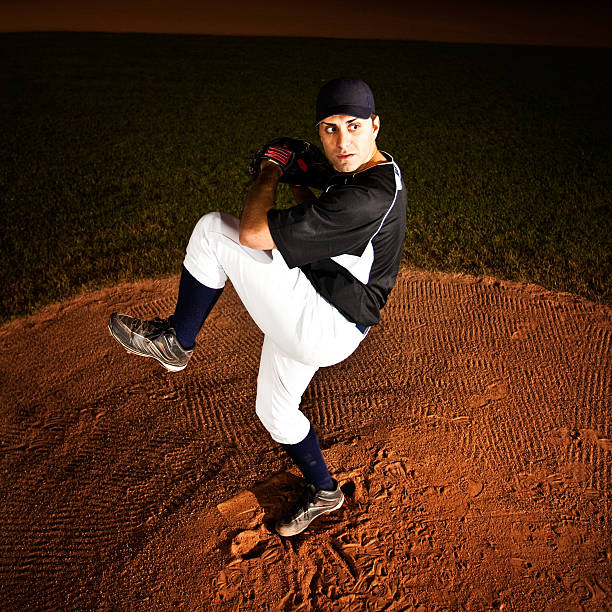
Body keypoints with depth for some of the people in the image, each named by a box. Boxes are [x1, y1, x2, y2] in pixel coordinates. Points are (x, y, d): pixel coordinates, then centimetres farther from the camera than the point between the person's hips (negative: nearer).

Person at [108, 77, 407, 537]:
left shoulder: (368, 196, -28)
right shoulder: (366, 172, 6)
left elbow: (254, 233, -27)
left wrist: (269, 176, -8)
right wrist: (298, 182, 10)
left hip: (323, 330, -11)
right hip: (304, 318, 11)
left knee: (214, 229, -14)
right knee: (274, 411, 27)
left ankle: (175, 341, 6)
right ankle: (324, 492, 48)